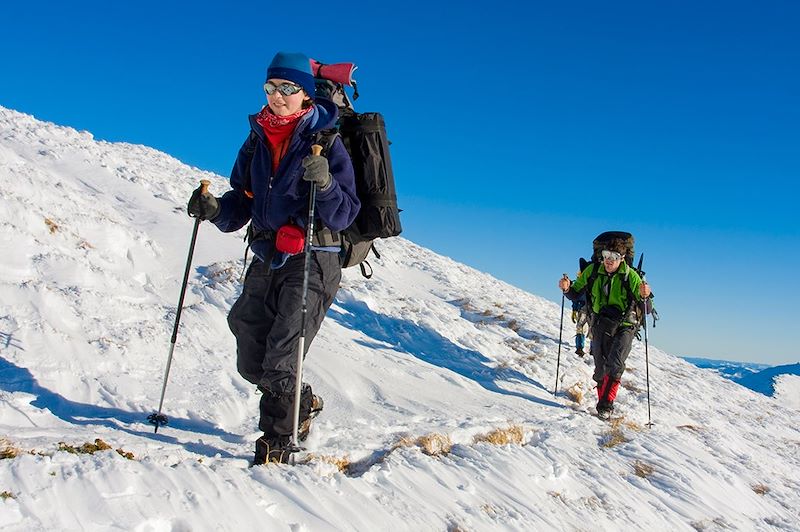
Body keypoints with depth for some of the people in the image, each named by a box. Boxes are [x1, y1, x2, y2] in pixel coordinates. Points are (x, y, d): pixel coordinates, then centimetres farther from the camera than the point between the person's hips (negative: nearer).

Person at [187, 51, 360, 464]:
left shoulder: (325, 141, -6)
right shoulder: (256, 140, 11)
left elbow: (344, 215, -10)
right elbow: (242, 202, 14)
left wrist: (324, 184, -29)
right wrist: (215, 210, -6)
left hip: (312, 261, -6)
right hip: (266, 259, 7)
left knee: (281, 358, -13)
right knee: (251, 363, 10)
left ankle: (276, 441, -2)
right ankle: (302, 404, 34)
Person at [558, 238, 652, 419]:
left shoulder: (630, 275, -10)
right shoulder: (592, 271, -2)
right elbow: (575, 294, 10)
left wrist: (644, 296, -35)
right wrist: (567, 288, -13)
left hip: (624, 326, -3)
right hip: (600, 325, 3)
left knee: (615, 364, -20)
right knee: (601, 369, 4)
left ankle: (606, 405, -14)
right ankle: (602, 402, 22)